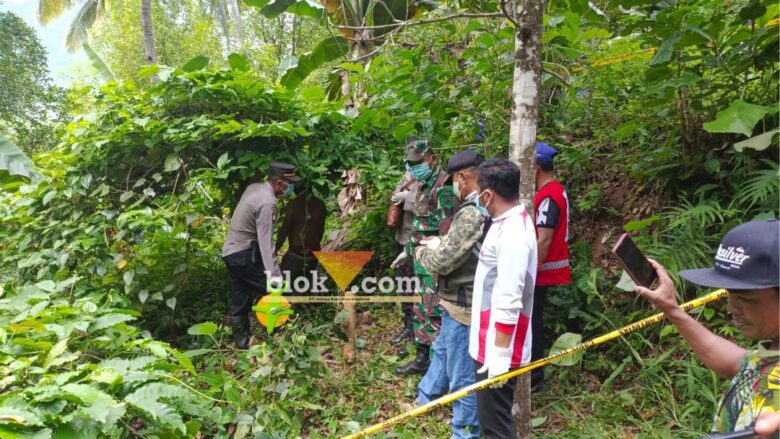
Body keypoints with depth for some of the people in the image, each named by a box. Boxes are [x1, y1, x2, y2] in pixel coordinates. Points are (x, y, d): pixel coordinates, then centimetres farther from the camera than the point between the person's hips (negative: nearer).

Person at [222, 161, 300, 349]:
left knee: (240, 302, 14)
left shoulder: (254, 187, 5)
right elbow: (265, 241, -28)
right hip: (244, 255, -9)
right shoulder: (267, 203, -22)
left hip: (231, 252, 9)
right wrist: (274, 273, -32)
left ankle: (241, 340, 23)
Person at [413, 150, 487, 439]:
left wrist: (422, 252, -5)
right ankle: (425, 399, 51)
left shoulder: (472, 213, -26)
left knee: (463, 375, 7)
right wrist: (441, 242, 6)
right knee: (442, 350, 29)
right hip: (465, 301, 10)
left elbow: (442, 261, -25)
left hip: (463, 306, -10)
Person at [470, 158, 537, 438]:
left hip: (498, 349, -10)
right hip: (490, 343, 10)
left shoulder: (513, 233, -24)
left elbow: (509, 302, -26)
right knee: (491, 416, 22)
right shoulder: (509, 223, 8)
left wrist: (501, 353, -24)